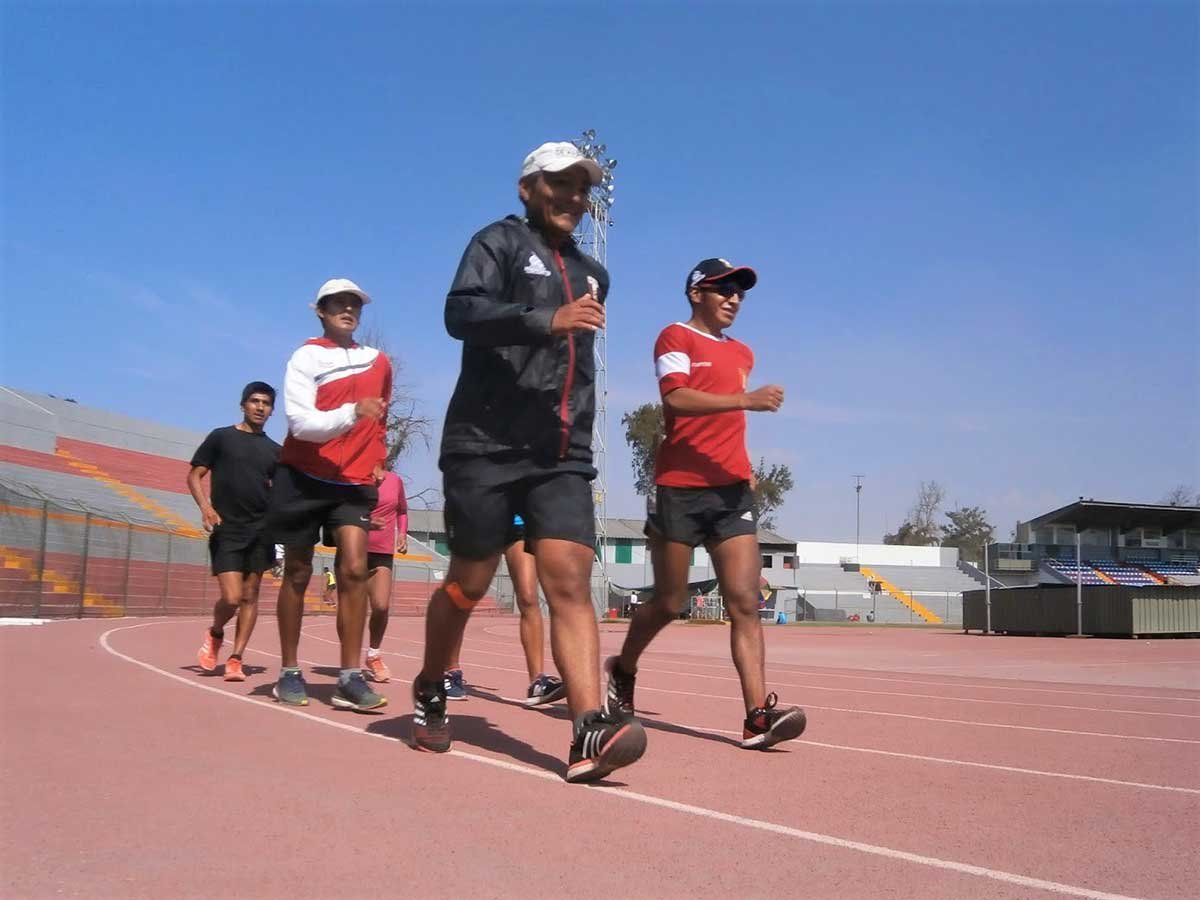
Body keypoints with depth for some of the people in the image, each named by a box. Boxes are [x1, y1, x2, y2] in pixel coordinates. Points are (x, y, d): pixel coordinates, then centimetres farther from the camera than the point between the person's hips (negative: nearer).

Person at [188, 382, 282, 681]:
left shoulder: (274, 450, 12)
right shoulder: (220, 437, 3)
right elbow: (194, 475, 3)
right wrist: (205, 507, -13)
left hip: (261, 531, 3)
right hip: (226, 530, -3)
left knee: (250, 596, 3)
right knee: (231, 598, -11)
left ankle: (235, 659, 12)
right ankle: (214, 634, 20)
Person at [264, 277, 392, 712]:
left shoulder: (379, 362, 8)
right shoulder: (306, 358, -7)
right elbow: (301, 423, -21)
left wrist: (378, 460, 16)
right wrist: (352, 412, -35)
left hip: (354, 481, 3)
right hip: (303, 477, -2)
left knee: (354, 568, -13)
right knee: (298, 573, 5)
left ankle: (350, 677, -11)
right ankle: (289, 672, 17)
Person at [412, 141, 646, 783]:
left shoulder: (592, 274, 23)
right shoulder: (499, 242, 2)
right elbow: (461, 313, -16)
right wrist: (548, 319, -30)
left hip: (563, 458, 5)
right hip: (485, 446, -4)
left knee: (570, 581, -12)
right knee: (469, 584, 4)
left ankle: (590, 733, -21)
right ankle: (429, 694, 29)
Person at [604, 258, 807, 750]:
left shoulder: (743, 353, 19)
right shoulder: (675, 337, -2)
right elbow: (676, 397, -20)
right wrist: (746, 400, -28)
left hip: (732, 489, 6)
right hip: (680, 489, -5)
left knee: (745, 603, -6)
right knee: (668, 603, 5)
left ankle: (758, 715, -10)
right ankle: (622, 670, 31)